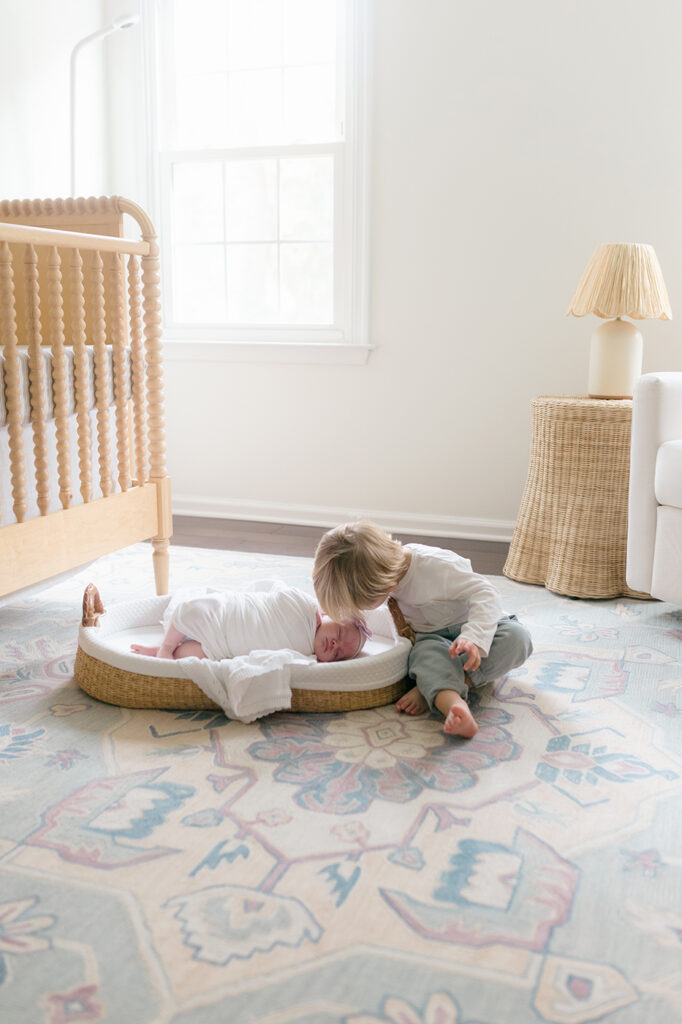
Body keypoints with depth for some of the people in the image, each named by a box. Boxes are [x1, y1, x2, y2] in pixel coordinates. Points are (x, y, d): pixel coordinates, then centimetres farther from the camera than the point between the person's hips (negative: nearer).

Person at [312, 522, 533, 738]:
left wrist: (473, 637, -43)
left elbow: (485, 594, -30)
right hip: (432, 638, 3)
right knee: (427, 653, -33)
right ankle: (455, 705, -63)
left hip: (477, 625, -3)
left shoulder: (436, 565, -31)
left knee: (516, 636, -34)